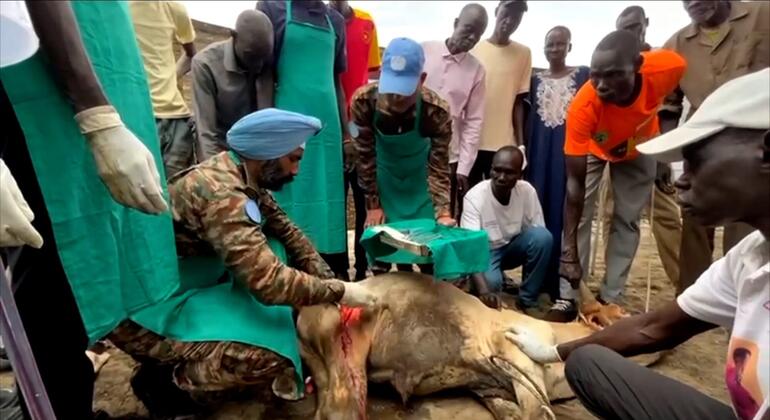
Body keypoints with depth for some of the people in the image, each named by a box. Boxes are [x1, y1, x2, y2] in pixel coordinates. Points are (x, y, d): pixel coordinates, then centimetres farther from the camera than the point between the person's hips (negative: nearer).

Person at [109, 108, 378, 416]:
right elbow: (268, 282, -33)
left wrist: (329, 282, -5)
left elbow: (289, 233, 5)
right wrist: (339, 292, -20)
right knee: (271, 355, -24)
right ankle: (165, 381, 2)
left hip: (183, 283, 10)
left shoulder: (243, 176, -1)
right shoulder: (221, 194, -29)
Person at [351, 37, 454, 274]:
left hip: (419, 177, 0)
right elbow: (366, 158, -18)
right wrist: (373, 205, -14)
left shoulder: (437, 111, -31)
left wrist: (443, 213, -35)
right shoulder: (363, 101, -29)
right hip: (384, 176, 1)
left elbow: (438, 167, -23)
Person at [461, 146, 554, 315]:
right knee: (491, 282, -34)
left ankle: (528, 300, -10)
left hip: (512, 247, 4)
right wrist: (483, 289, -47)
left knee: (543, 236, -27)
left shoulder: (527, 191, -17)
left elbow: (539, 236, -10)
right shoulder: (474, 197, -27)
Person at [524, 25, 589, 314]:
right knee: (538, 213, 3)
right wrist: (525, 152, 6)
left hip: (570, 150, -2)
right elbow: (529, 118, 13)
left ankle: (565, 290, -6)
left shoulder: (583, 75, 7)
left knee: (565, 213, -7)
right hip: (540, 152, 3)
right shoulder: (535, 80, 14)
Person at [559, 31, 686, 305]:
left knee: (627, 220, 4)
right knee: (579, 216, -9)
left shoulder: (668, 68, -36)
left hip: (639, 148, 3)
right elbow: (575, 183, -38)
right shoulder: (582, 107, -42)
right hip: (594, 149, -2)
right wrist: (570, 253, -40)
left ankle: (611, 297, 14)